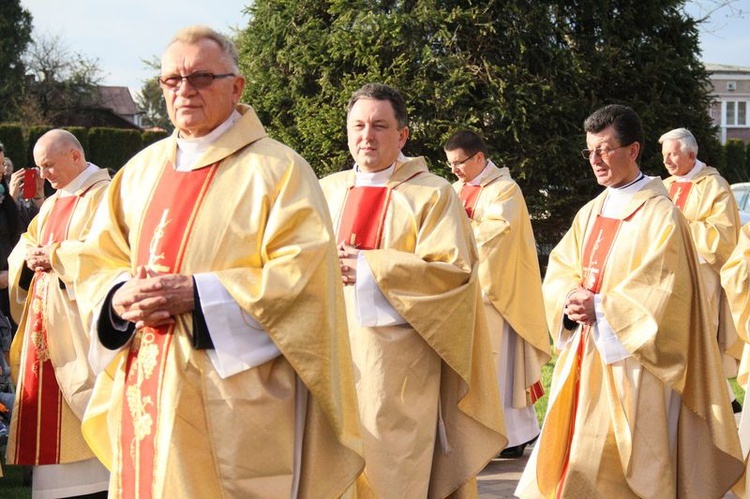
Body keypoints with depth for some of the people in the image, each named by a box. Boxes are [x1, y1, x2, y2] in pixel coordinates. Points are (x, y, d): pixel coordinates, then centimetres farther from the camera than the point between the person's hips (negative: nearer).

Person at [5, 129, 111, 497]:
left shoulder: (103, 195, -7)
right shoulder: (53, 204, 20)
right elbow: (25, 245, 21)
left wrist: (54, 253, -12)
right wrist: (30, 256, -2)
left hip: (78, 322, -8)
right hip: (46, 321, 9)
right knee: (47, 405, 7)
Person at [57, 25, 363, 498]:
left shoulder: (277, 169, -5)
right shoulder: (142, 169, 13)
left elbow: (303, 273, -14)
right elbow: (95, 263, 15)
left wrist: (197, 294, -19)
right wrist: (121, 296, -8)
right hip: (145, 394, 6)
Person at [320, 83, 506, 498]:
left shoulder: (432, 194, 0)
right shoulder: (328, 191, 14)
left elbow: (454, 269, -11)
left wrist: (369, 268, -15)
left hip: (398, 356, -4)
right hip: (333, 350, 4)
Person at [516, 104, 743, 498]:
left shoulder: (660, 215, -9)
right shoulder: (591, 213, 13)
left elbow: (660, 292, -16)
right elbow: (560, 269, 9)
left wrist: (600, 308, -21)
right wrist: (570, 300, -12)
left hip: (629, 359, -7)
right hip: (584, 357, 7)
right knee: (571, 448, 7)